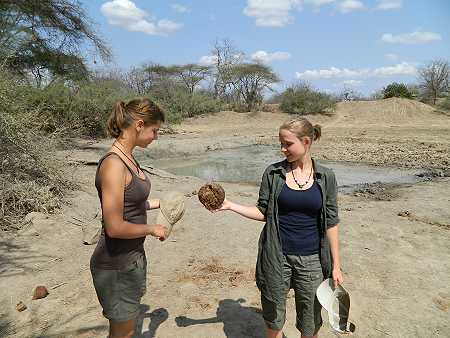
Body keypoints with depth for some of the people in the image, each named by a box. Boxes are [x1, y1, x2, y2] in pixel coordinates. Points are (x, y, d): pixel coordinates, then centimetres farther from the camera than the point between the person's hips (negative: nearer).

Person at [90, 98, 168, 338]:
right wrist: (152, 229, -14)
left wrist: (157, 203, 12)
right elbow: (115, 227, -27)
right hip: (116, 264, -9)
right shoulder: (113, 164, -26)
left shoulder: (127, 158, 3)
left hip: (132, 255, 9)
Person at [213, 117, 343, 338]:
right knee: (273, 319, 16)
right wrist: (230, 205, -10)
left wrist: (336, 265, 0)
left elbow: (331, 223, -1)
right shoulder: (273, 173, -4)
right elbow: (263, 212, 1)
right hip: (277, 256, 0)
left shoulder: (326, 177, -4)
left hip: (311, 259, 0)